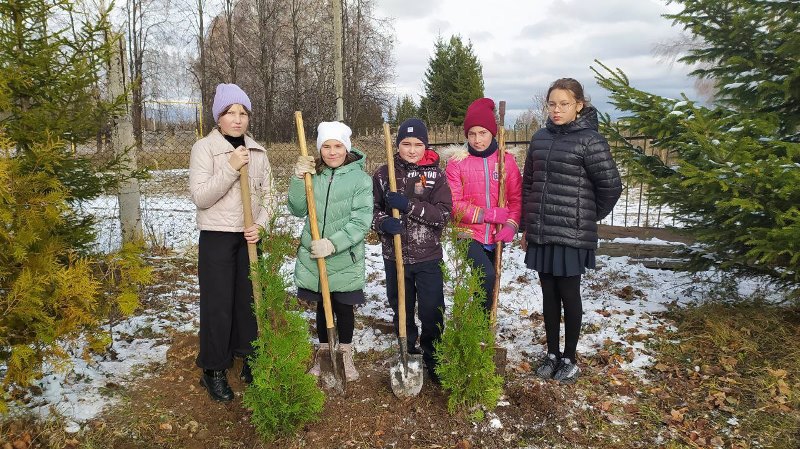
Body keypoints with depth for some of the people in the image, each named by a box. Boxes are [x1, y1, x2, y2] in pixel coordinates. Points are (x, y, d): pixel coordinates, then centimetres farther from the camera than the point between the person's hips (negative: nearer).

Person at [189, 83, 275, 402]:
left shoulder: (257, 152, 7)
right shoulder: (204, 148, -6)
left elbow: (267, 195, 10)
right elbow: (200, 196, -15)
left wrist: (260, 224, -7)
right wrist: (231, 168, -22)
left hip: (249, 238, 4)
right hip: (216, 238, -4)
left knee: (250, 300, 11)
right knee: (218, 305, 2)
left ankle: (249, 361, 28)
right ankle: (214, 371, 17)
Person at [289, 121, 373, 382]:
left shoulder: (360, 179, -8)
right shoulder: (313, 174, 3)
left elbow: (361, 221, -14)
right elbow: (297, 210, -1)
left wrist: (333, 244, -24)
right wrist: (299, 179, -15)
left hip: (345, 258, -3)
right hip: (313, 256, 3)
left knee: (343, 307, 9)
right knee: (322, 306, 16)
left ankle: (345, 355, 31)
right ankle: (323, 353, 35)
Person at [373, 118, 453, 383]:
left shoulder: (435, 174, -3)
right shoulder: (384, 174, 0)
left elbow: (444, 214, -12)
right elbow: (372, 208, 5)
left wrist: (409, 205, -22)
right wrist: (383, 222, -17)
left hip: (428, 258, -2)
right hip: (394, 256, 2)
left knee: (432, 312, 3)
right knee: (401, 310, 15)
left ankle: (433, 359, 23)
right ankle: (407, 355, 34)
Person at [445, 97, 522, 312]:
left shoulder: (506, 160, 3)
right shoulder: (457, 162, -4)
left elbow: (516, 198, 3)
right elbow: (454, 204, -9)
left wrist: (511, 225, -14)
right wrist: (488, 214, -15)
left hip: (495, 237, 3)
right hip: (468, 235, -3)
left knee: (488, 284, 13)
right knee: (487, 276, -24)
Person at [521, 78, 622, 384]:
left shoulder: (589, 139, -9)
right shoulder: (540, 138, 9)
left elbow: (611, 185, -8)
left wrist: (590, 217, 4)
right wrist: (526, 227, 12)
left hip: (571, 234, -5)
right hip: (540, 233, 5)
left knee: (569, 295, 6)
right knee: (549, 294, 13)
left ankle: (569, 358, 22)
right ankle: (552, 353, 28)